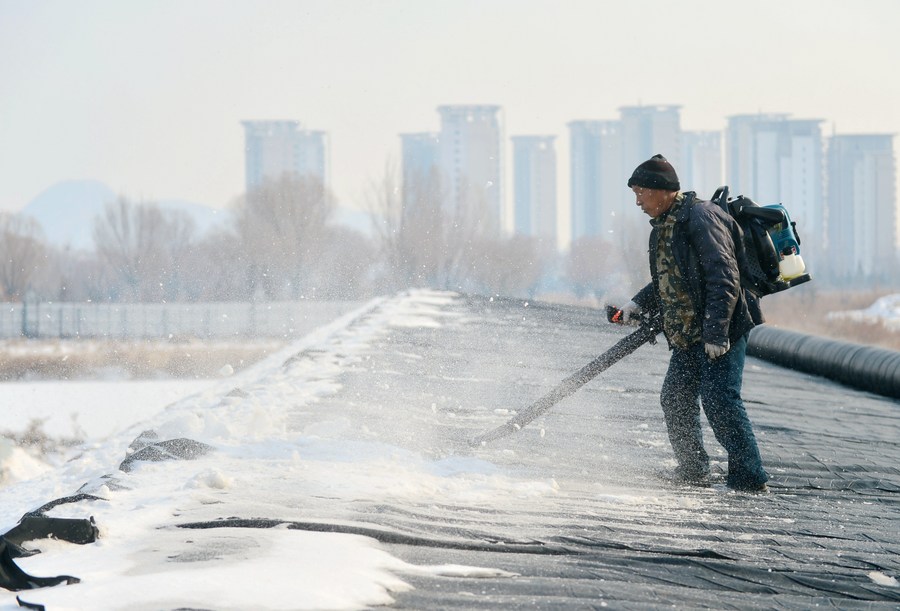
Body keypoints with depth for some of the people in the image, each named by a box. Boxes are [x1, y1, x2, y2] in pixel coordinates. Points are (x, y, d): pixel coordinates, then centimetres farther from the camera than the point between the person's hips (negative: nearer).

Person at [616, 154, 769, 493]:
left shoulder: (700, 217, -16)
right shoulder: (664, 225, 15)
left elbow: (724, 278, -22)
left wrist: (716, 332, -25)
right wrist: (640, 303, 15)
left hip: (722, 331, -10)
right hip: (688, 335, 10)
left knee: (719, 400, -16)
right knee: (675, 398, 13)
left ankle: (749, 477, -14)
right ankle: (693, 470, 26)